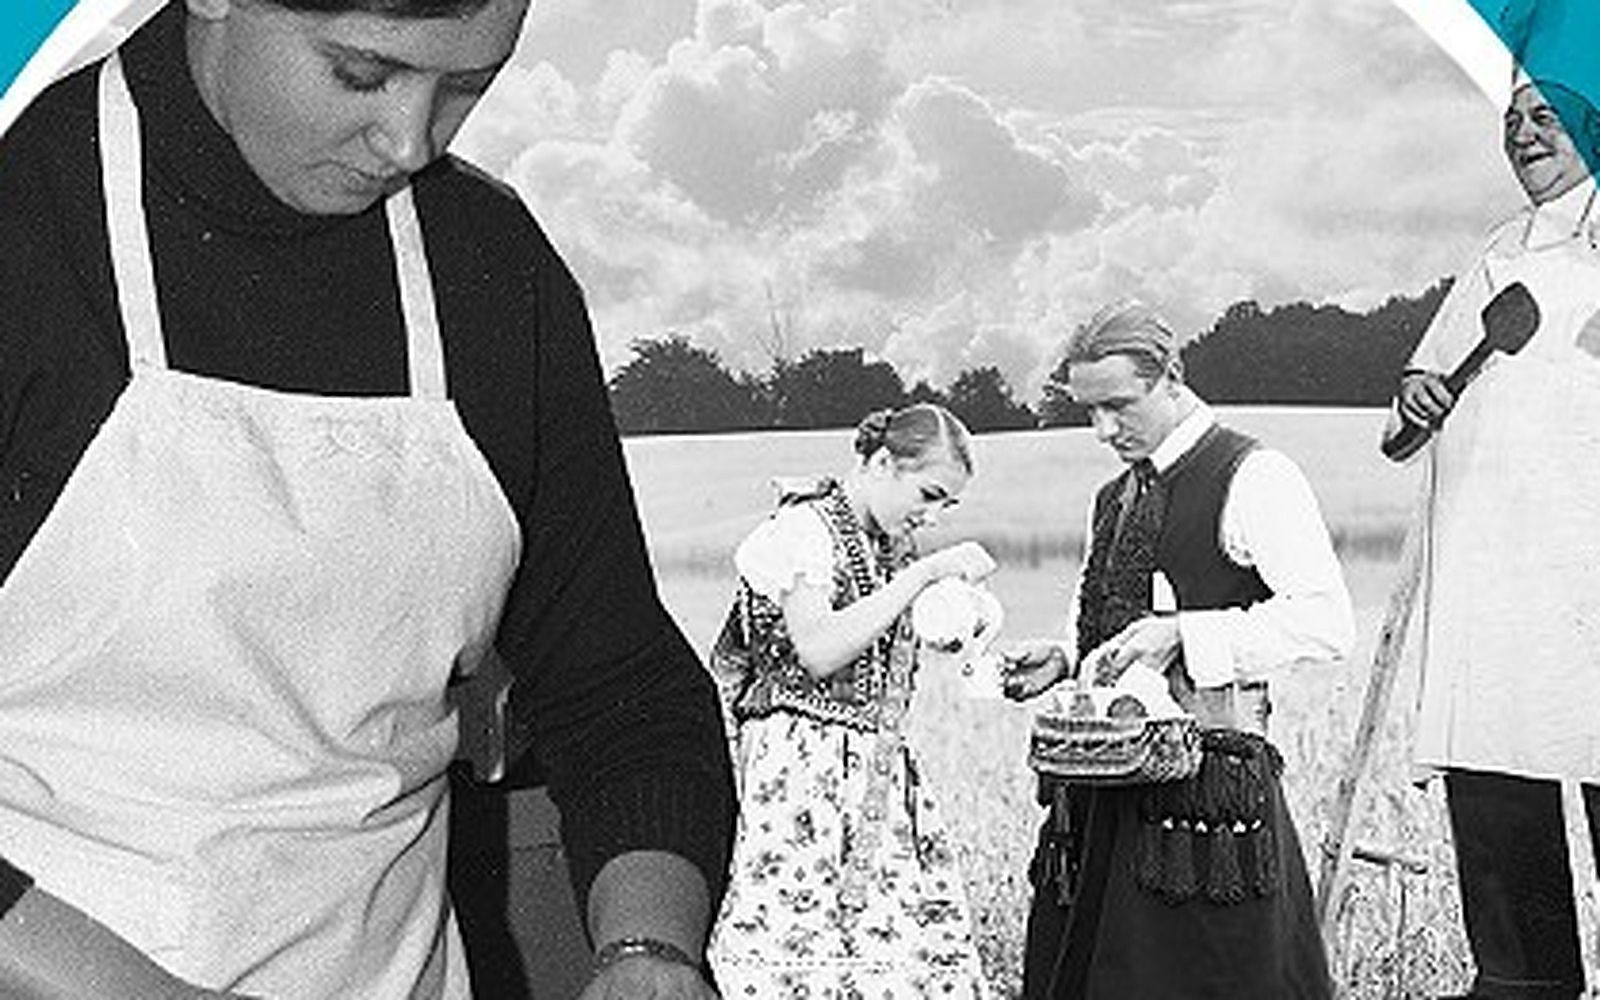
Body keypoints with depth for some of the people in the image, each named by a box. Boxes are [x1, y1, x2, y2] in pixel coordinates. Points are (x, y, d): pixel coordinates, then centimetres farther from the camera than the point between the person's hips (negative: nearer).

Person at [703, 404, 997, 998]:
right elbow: (818, 651, -22)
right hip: (802, 764, -8)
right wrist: (924, 574, -19)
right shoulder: (803, 526, -8)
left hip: (879, 765, 8)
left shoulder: (891, 545, 15)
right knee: (797, 947, -10)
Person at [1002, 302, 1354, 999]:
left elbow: (1325, 621, -17)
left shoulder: (1252, 477, -7)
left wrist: (1182, 635, -22)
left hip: (1208, 778, -7)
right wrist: (1063, 660, 5)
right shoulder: (1115, 498, 18)